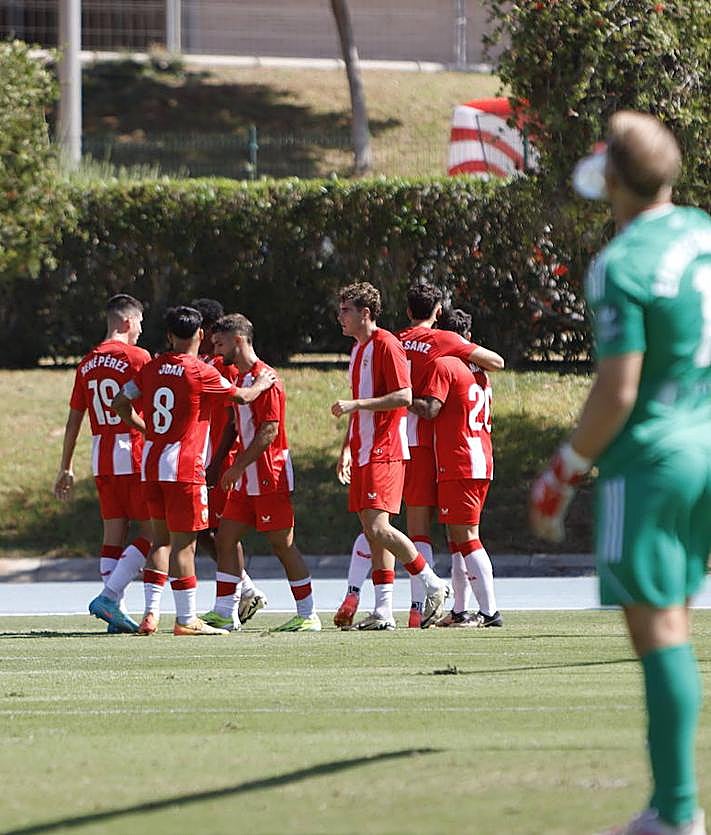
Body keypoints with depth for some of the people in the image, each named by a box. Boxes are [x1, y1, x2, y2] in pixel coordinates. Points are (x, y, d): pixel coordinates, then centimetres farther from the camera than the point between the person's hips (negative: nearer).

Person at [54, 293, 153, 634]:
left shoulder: (87, 363, 11)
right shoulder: (136, 357, -7)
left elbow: (74, 419, 14)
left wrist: (66, 468, 19)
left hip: (101, 459, 7)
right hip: (134, 456, -7)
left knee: (113, 535, 8)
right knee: (153, 532, -3)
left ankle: (114, 609, 3)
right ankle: (109, 596, -13)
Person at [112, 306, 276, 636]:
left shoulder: (152, 369, 7)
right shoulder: (200, 372, -9)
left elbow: (120, 403, 12)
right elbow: (241, 396, 3)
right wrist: (261, 385, 23)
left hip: (151, 465, 6)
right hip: (184, 467, -6)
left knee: (161, 540, 13)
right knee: (184, 543, -4)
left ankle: (150, 614, 8)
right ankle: (186, 619, -3)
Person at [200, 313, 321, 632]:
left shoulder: (265, 378, -14)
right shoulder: (240, 377, 16)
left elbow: (269, 430, -20)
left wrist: (238, 466, -19)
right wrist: (234, 468, 17)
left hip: (270, 477, -10)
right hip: (247, 480, 10)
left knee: (283, 545, -5)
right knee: (225, 538, 5)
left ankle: (308, 615, 2)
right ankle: (224, 613, 7)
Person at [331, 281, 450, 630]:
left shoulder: (386, 345, -10)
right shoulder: (358, 349, 19)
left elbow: (403, 397, -18)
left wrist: (355, 404, -19)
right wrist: (347, 448, 22)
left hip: (384, 453, -9)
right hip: (363, 453, 9)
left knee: (378, 527, -17)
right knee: (372, 531, 5)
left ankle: (433, 585, -5)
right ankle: (383, 611, 5)